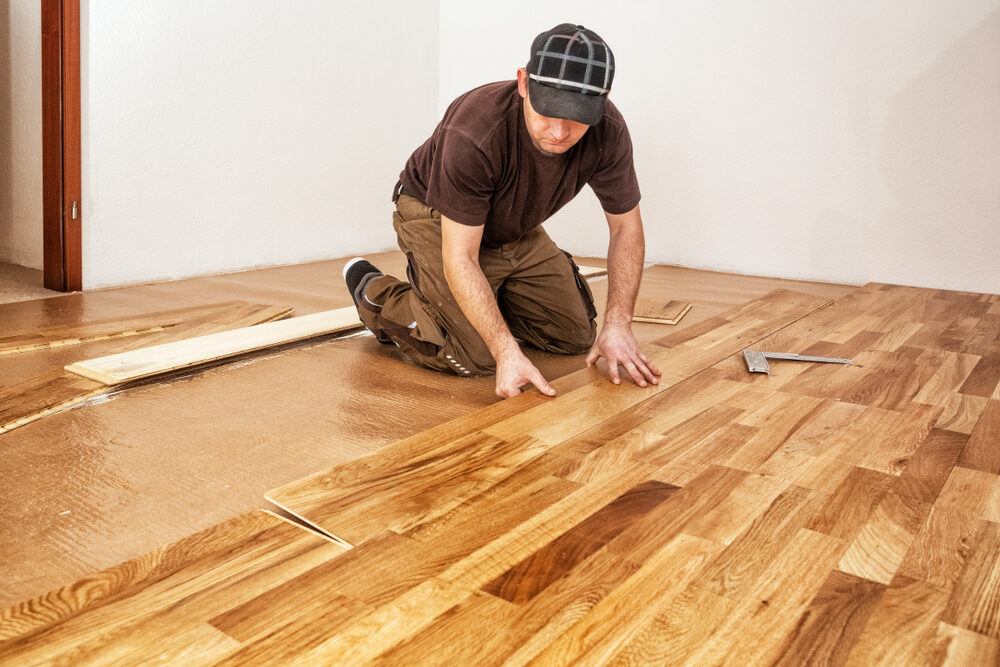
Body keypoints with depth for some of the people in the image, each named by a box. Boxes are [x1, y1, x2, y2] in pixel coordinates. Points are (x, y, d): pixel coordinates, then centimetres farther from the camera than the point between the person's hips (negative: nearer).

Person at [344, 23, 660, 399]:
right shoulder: (473, 134, -39)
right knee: (476, 358, -19)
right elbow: (460, 259, -34)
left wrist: (618, 325, -19)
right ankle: (375, 293, 5)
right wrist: (508, 351, -41)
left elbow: (627, 228, -10)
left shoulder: (608, 133, -24)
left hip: (516, 229, 6)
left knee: (576, 337, 5)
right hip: (437, 218, -5)